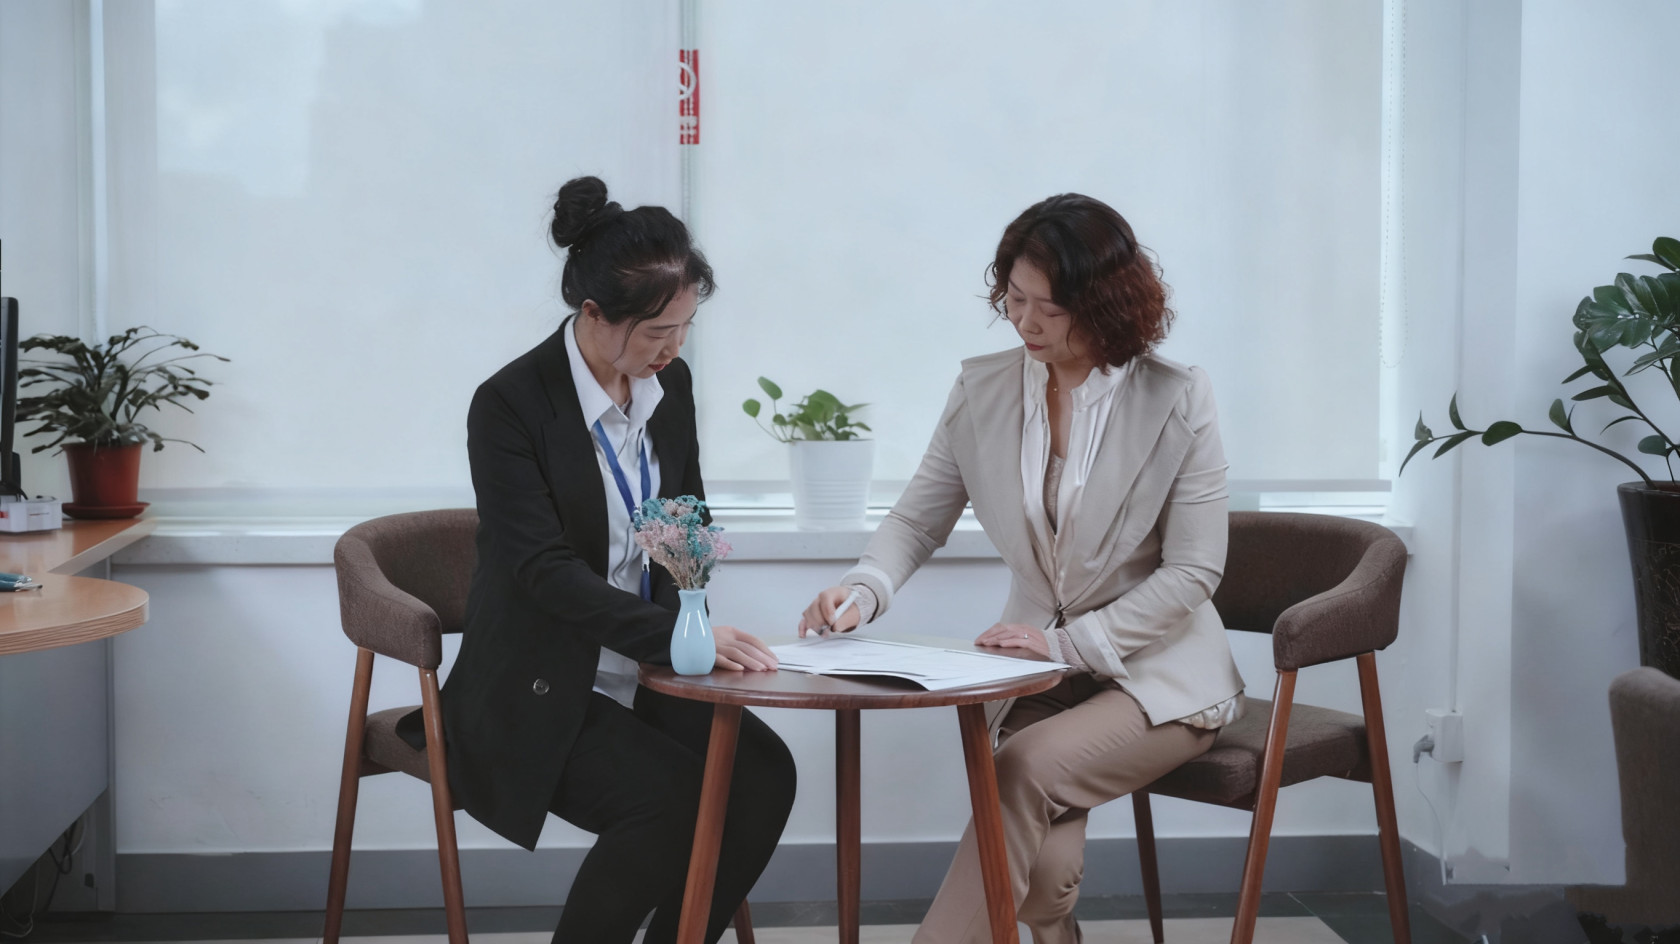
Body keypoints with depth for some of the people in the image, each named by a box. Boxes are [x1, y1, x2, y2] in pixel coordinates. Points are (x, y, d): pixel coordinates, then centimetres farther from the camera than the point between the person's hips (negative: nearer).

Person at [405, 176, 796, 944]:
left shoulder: (670, 383, 3)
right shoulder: (511, 404, -16)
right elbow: (543, 567, -23)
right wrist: (678, 632, -33)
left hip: (641, 677, 6)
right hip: (538, 694, -6)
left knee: (763, 773, -19)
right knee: (673, 799, -28)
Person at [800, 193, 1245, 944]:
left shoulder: (1177, 401, -9)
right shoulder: (983, 389, 1)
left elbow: (1193, 572, -10)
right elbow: (917, 519, 6)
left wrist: (1068, 643, -19)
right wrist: (864, 587, -17)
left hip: (1156, 673, -3)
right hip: (1041, 672, 3)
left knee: (1025, 770, -31)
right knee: (1042, 872, -25)